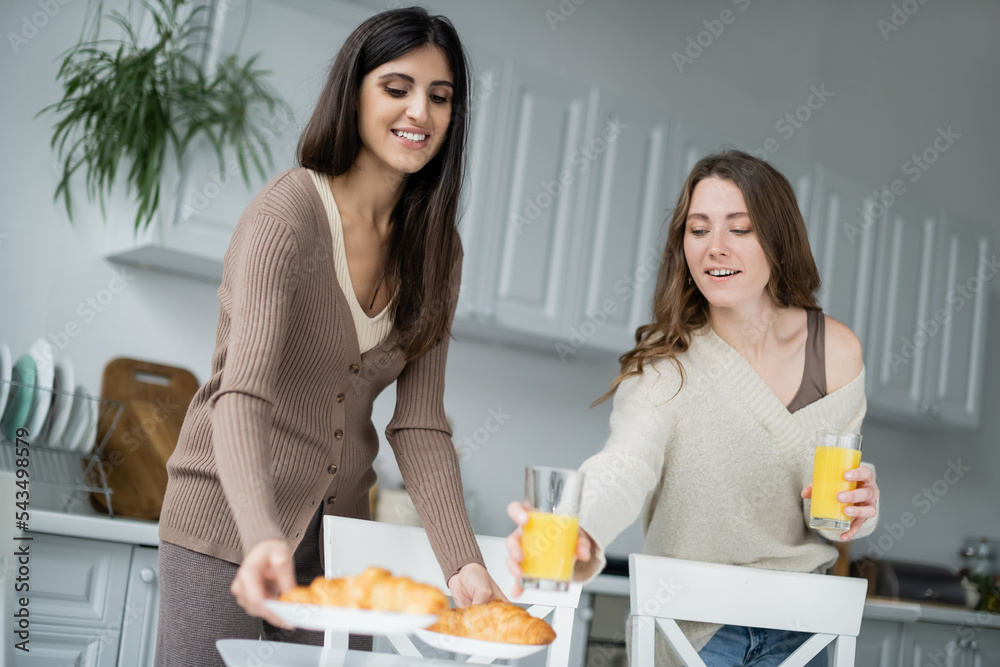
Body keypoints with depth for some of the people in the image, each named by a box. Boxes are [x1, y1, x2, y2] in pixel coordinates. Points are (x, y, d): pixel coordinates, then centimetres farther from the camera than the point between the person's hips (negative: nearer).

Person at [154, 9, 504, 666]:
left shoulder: (436, 248, 1)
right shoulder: (288, 212, -17)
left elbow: (420, 422, -3)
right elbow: (242, 393, -28)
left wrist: (463, 561, -15)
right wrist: (262, 537, -45)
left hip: (340, 526, 5)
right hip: (230, 522, -5)